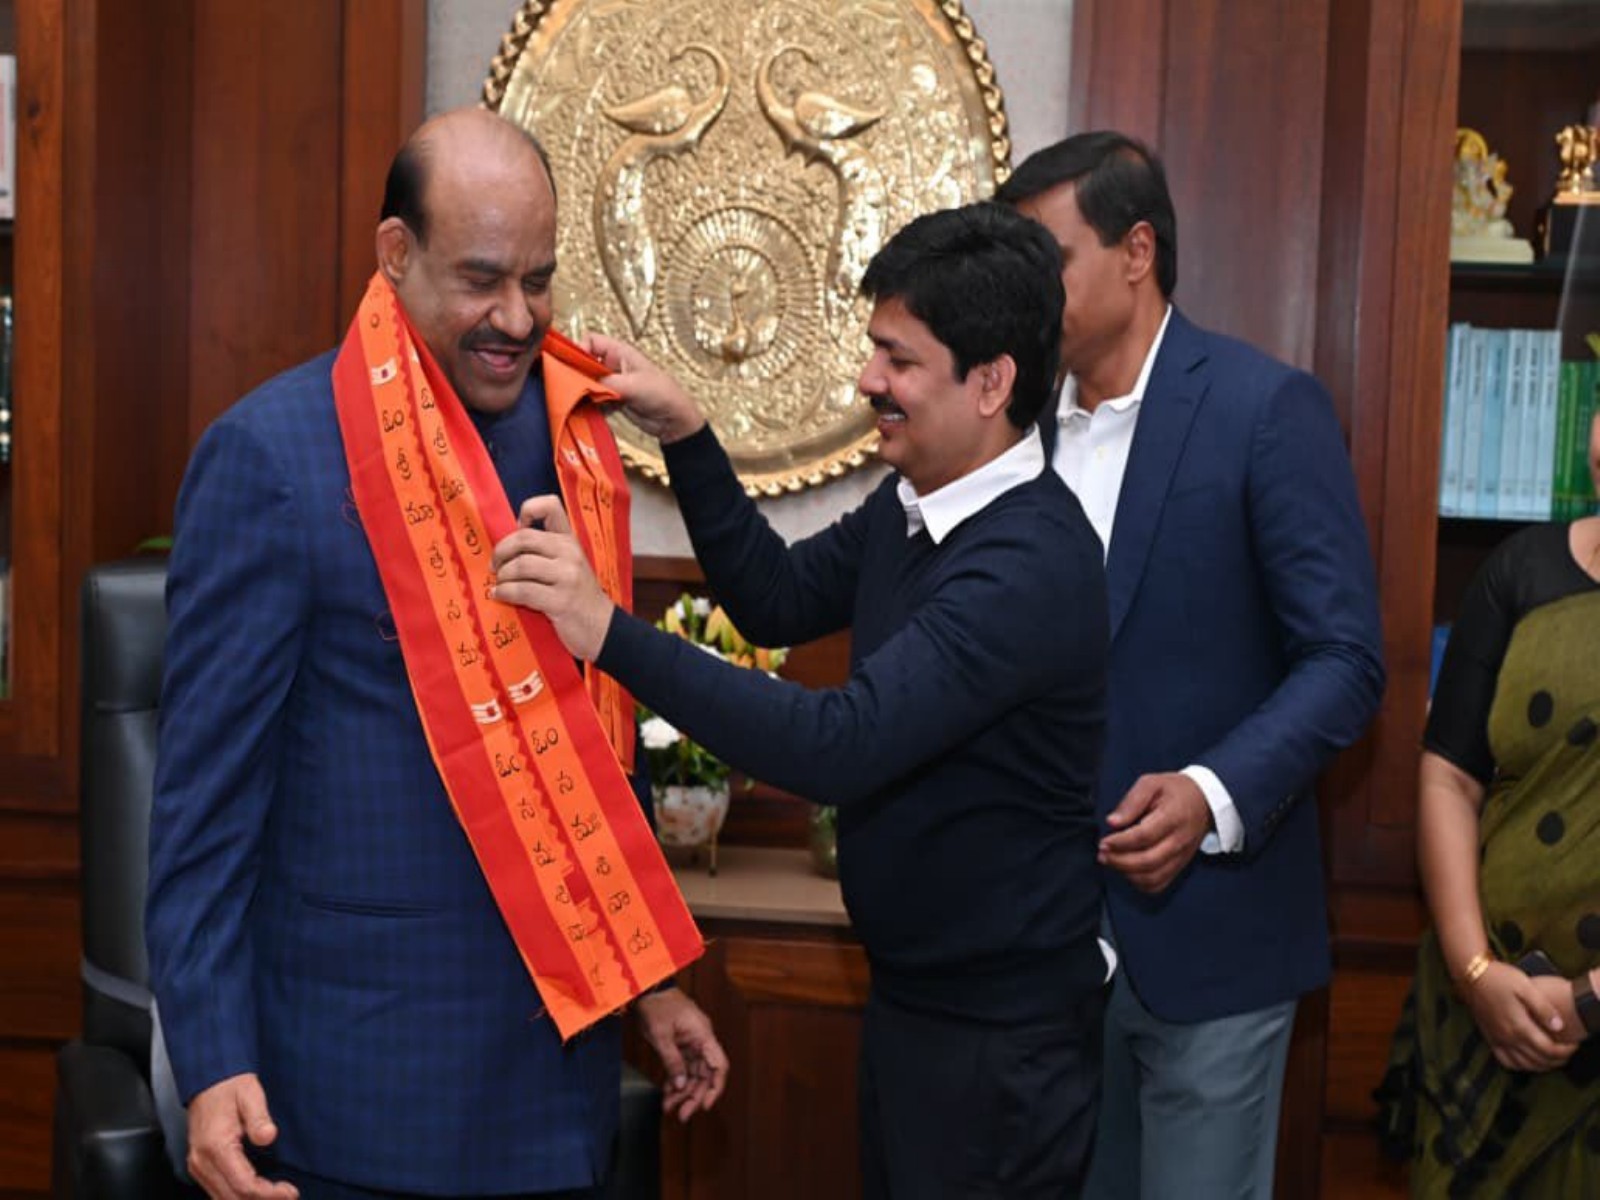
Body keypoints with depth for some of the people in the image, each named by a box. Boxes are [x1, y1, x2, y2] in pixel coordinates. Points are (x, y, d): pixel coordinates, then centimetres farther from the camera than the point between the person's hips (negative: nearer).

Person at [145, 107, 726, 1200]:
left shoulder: (567, 438, 5)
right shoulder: (273, 454, -13)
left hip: (558, 1048, 6)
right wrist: (214, 1063, -16)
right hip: (369, 1066, -6)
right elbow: (207, 781, -12)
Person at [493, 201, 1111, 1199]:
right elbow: (778, 599, 10)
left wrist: (611, 632, -37)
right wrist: (684, 434, -2)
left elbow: (840, 747, -33)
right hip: (911, 995, 9)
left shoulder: (1030, 567, -26)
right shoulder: (915, 503, 2)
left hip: (1004, 1031, -9)